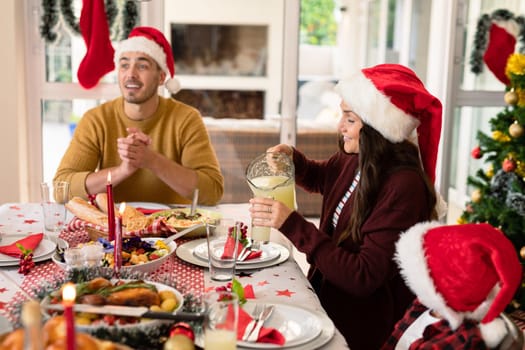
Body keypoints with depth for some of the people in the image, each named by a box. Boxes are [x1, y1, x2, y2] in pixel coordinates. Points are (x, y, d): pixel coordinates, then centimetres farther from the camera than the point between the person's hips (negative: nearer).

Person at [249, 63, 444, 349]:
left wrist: (294, 226, -27)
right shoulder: (355, 161, -2)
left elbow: (364, 278, -25)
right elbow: (320, 178, 22)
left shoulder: (403, 187, -24)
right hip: (326, 297, 7)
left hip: (357, 326, -7)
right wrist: (292, 159, 0)